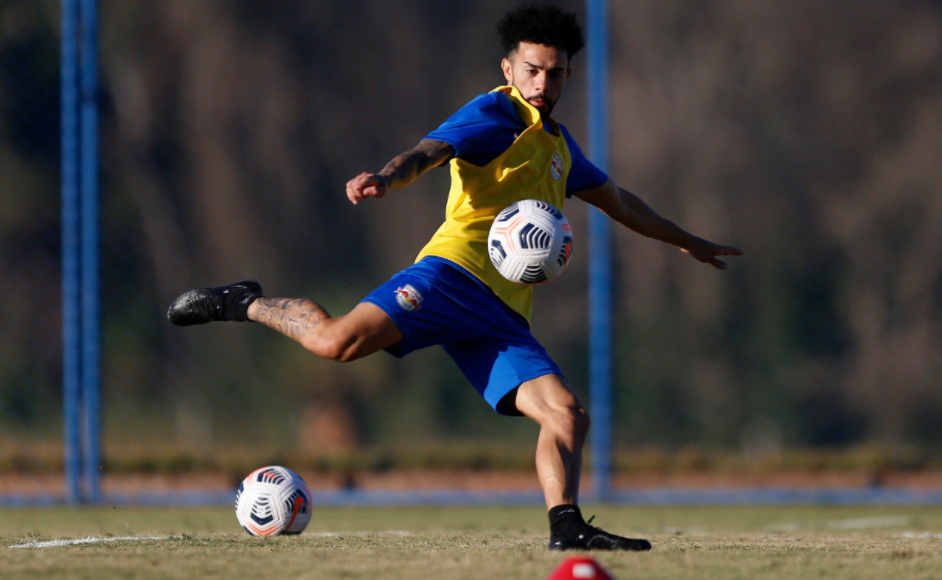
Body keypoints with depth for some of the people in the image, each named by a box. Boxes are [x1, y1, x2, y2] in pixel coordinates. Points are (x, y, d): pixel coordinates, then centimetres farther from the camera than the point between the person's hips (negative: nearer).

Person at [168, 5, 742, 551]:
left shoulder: (559, 143, 30)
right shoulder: (496, 115, 2)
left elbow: (615, 199, 47)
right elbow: (431, 151, -16)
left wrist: (688, 242, 56)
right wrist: (387, 178, -38)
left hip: (502, 314, 8)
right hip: (456, 271, -8)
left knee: (568, 415, -9)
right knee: (339, 340, -27)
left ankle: (567, 527, -10)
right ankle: (245, 304, -2)